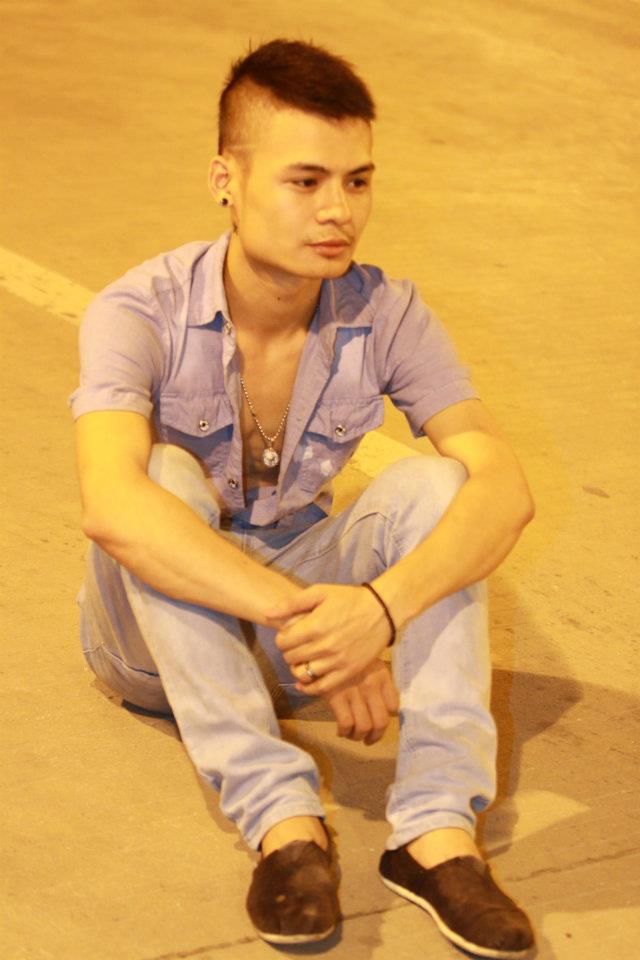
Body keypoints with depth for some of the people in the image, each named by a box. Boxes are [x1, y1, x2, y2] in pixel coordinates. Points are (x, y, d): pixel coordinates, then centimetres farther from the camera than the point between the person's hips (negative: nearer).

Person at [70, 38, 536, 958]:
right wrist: (302, 617, -47)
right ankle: (282, 820, -36)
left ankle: (439, 831, -31)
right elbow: (112, 507, -41)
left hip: (301, 592, 3)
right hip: (157, 628, -2)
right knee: (168, 473, -32)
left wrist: (382, 606, -44)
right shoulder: (142, 313, -23)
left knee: (431, 483, -23)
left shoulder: (384, 315, -14)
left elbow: (505, 485, -25)